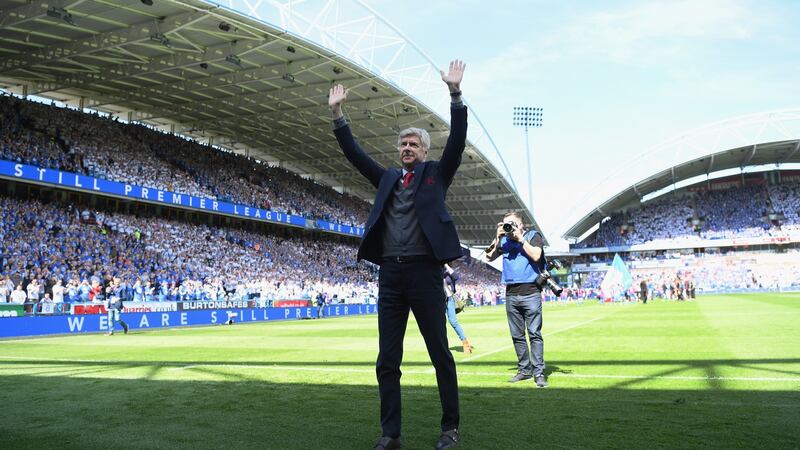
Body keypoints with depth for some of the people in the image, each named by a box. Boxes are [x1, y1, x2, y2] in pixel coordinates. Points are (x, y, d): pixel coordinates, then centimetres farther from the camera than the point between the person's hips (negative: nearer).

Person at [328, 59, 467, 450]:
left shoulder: (436, 173, 9)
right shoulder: (387, 177, 19)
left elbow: (457, 142, -3)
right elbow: (353, 153, 16)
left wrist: (455, 94, -12)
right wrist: (337, 113, 9)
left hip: (424, 271, -4)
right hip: (389, 273, 4)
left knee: (440, 354, 4)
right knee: (387, 360, 5)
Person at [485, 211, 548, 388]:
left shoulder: (533, 236, 2)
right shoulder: (504, 240, 13)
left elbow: (536, 256, -13)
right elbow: (489, 257, 8)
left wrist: (520, 239, -9)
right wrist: (497, 238, -1)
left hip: (530, 292, -5)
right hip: (511, 294, 5)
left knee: (534, 333, -6)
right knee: (517, 335, 9)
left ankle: (539, 373, -3)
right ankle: (524, 370, 18)